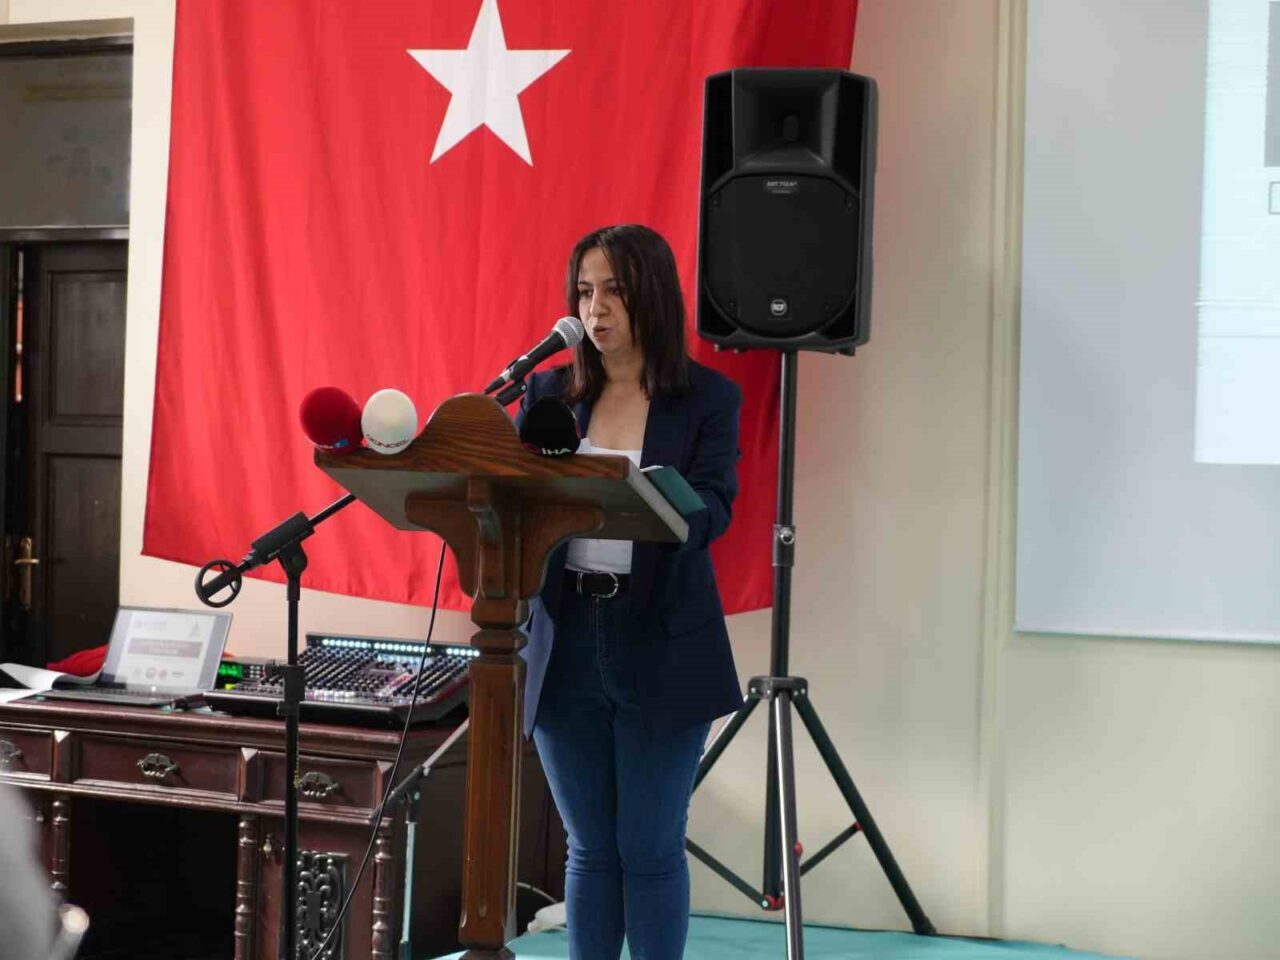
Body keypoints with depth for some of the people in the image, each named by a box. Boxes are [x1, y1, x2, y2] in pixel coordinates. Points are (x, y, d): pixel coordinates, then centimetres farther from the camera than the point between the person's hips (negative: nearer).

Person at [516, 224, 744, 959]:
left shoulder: (710, 397, -3)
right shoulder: (549, 392, 7)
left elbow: (712, 508, -15)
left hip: (660, 648, -3)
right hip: (566, 643, 3)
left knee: (650, 849, 5)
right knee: (591, 848, 12)